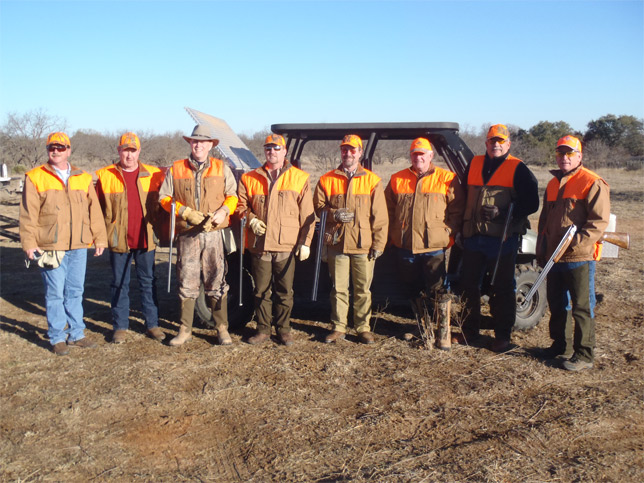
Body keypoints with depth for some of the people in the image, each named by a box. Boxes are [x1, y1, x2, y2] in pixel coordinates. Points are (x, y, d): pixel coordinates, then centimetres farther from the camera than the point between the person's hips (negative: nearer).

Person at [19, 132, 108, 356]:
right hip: (51, 247, -3)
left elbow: (94, 210, 11)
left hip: (79, 246, 3)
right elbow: (28, 214, -2)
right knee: (55, 293, 1)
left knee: (75, 292, 11)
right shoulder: (35, 178, 1)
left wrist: (99, 238, 8)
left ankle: (76, 334, 21)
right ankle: (57, 338, 12)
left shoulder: (83, 178, 11)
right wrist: (29, 242, -7)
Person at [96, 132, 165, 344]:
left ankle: (152, 324, 17)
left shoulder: (153, 175, 4)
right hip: (118, 240, 0)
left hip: (145, 239, 1)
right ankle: (120, 327, 17)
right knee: (119, 284, 8)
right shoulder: (106, 176, 3)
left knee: (148, 282, 8)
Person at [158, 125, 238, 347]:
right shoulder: (176, 169, 9)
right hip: (187, 235, 1)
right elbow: (164, 197, 7)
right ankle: (185, 330, 17)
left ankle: (222, 329, 11)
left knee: (217, 282, 1)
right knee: (187, 283, 5)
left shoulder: (221, 168, 9)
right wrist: (185, 212, -8)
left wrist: (223, 211, -11)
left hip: (214, 233, -1)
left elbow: (233, 195, 9)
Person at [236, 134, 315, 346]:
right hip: (259, 246, 2)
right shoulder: (250, 178, 10)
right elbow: (241, 205, 16)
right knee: (262, 291, 8)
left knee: (285, 291, 6)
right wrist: (251, 219, -5)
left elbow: (307, 214, 4)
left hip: (287, 246, -1)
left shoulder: (299, 178, 5)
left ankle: (283, 329, 21)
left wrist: (305, 242, -2)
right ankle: (263, 329, 20)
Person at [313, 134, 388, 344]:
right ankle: (338, 327, 18)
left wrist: (378, 244, -3)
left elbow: (380, 216, 3)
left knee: (363, 289, 6)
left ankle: (363, 327, 18)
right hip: (336, 243, 1)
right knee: (338, 288, 7)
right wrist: (334, 214, -12)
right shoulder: (327, 180, 8)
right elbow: (318, 206, 9)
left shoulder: (372, 180, 5)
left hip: (363, 245, -1)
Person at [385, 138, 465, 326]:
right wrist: (393, 235, 9)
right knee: (413, 290, 13)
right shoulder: (397, 179, 10)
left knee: (435, 292, -1)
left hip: (434, 247, -3)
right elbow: (388, 209, 16)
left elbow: (457, 211, 2)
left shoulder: (447, 179, 2)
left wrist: (449, 235, -6)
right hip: (404, 247, 4)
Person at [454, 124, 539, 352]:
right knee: (469, 284, 10)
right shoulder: (474, 164, 13)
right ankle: (469, 330, 25)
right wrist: (461, 228, 14)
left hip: (502, 238, -5)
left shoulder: (518, 169, -1)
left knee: (502, 289, 2)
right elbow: (464, 197, 20)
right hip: (473, 237, 5)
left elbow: (531, 203, -5)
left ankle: (502, 336, 14)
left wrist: (502, 212, -18)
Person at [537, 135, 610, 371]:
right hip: (553, 257, 8)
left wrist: (576, 241, -22)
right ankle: (561, 346, 30)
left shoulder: (593, 183, -7)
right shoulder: (553, 184, 17)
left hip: (579, 258, -8)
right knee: (557, 305, 16)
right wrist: (541, 248, 15)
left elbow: (599, 221, -14)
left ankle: (584, 355, 6)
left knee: (582, 308, -2)